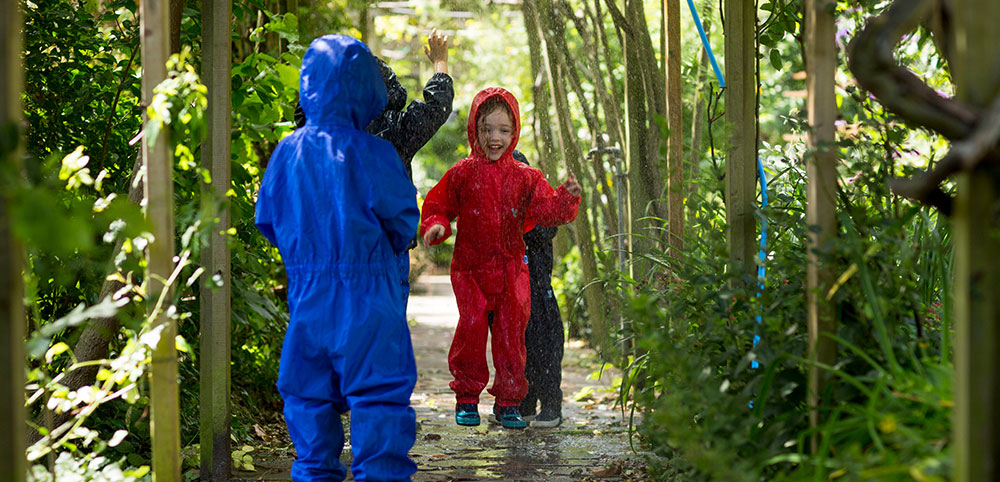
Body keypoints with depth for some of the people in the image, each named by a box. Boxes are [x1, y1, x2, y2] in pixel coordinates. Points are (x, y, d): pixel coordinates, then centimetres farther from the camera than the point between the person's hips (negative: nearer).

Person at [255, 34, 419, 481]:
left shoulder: (288, 151, -1)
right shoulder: (369, 152, -12)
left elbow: (266, 219, 7)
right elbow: (403, 218, -8)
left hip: (308, 293, 4)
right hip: (367, 296, -4)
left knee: (309, 394, 15)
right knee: (378, 394, 2)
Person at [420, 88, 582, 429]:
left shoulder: (525, 177, 5)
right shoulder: (462, 174, 2)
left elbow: (546, 211, 0)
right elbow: (437, 205, 9)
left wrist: (566, 198, -18)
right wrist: (436, 226, -11)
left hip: (511, 269, 1)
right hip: (470, 267, -1)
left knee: (511, 329, -1)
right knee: (472, 324, -10)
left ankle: (508, 402, 10)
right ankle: (467, 398, 6)